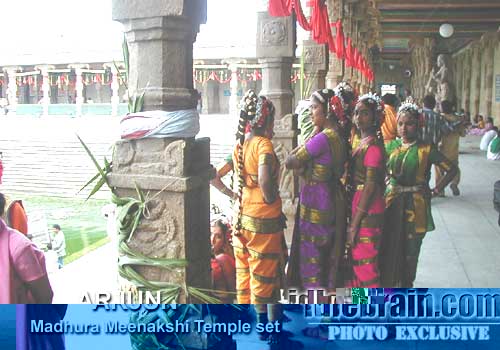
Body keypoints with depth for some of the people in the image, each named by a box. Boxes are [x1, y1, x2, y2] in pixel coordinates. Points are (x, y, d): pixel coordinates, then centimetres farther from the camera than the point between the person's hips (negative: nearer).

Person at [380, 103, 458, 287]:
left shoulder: (426, 149, -5)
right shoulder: (391, 146, 4)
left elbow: (452, 169, -1)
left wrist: (435, 190, -5)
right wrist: (386, 185, 2)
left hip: (415, 206, -2)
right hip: (392, 204, 2)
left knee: (410, 249, 7)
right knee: (389, 247, 3)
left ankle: (406, 285, 24)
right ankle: (387, 284, 17)